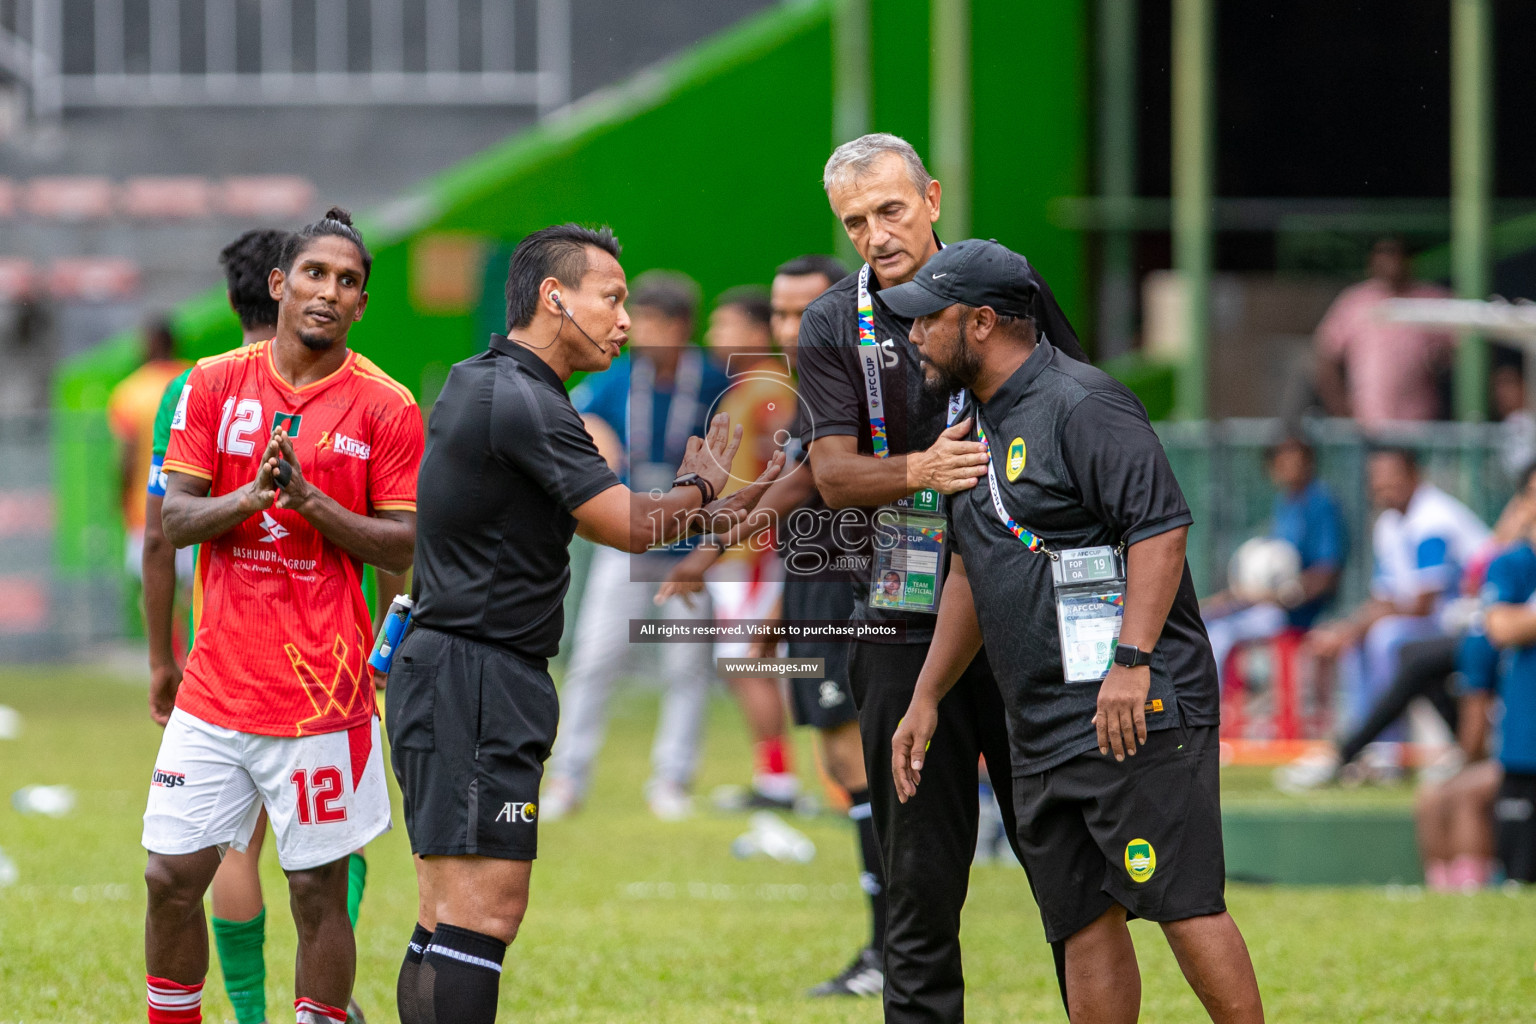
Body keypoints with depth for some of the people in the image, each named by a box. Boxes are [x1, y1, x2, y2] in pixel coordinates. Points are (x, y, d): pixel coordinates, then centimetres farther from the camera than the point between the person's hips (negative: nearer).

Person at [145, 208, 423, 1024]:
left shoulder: (386, 408, -1)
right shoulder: (214, 384, 5)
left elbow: (402, 547, -3)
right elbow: (172, 520, 2)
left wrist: (309, 499, -17)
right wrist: (251, 496, -17)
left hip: (322, 695, -3)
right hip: (217, 683, 3)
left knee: (318, 892, 1)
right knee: (171, 878, 3)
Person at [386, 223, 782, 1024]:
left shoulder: (478, 384, 17)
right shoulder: (521, 402, -15)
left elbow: (595, 514, 24)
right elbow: (632, 526, -14)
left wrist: (702, 513, 16)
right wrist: (699, 487, 6)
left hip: (447, 677, 11)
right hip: (476, 683, -11)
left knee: (450, 920, 9)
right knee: (484, 910, -14)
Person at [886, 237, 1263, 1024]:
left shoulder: (1081, 405, -9)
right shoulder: (977, 424, 20)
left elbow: (1162, 529, -18)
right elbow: (971, 573, 29)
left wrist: (1132, 661, -26)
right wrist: (926, 700, 28)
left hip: (1138, 711, -9)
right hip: (1042, 733, 9)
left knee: (1182, 903, -13)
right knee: (1085, 924, 6)